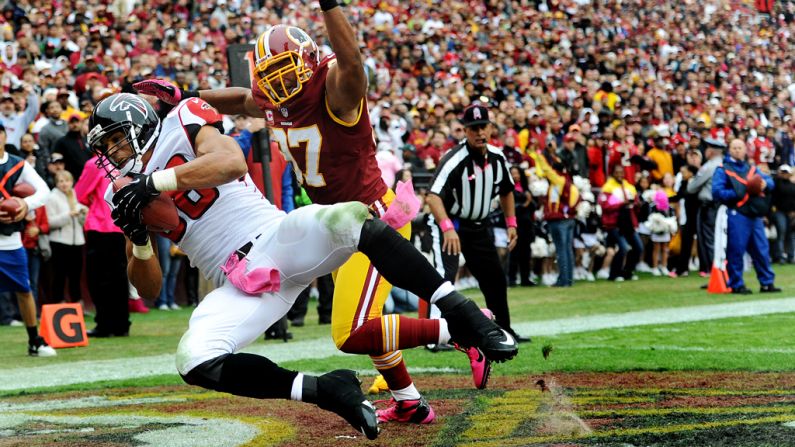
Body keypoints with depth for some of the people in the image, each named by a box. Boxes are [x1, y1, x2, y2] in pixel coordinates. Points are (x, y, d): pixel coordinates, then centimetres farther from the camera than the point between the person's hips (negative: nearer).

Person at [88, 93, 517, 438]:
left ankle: (461, 318, -30)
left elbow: (231, 162, -22)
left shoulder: (181, 123, 0)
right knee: (194, 361, -24)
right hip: (238, 284, 5)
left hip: (274, 240, -5)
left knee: (348, 218, -36)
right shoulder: (125, 197, 14)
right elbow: (150, 289, 12)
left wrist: (154, 181, -22)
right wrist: (139, 241, -8)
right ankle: (327, 391, -14)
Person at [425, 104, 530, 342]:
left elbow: (506, 190, 17)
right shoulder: (455, 160, -25)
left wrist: (511, 223, 12)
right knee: (445, 277, -23)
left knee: (496, 279, 14)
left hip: (479, 227, 7)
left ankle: (503, 330, 31)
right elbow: (432, 196, -36)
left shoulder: (497, 157, -2)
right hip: (449, 225, -7)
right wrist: (447, 228, -49)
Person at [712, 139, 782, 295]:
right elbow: (717, 192, -8)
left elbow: (770, 182, 17)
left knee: (761, 249, 6)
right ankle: (736, 284, 3)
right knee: (736, 251, -5)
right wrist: (737, 194, -14)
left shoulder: (752, 169, 21)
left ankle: (767, 283, 12)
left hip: (755, 215, 6)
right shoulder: (723, 170, 3)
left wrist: (765, 183, -7)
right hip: (736, 215, -5)